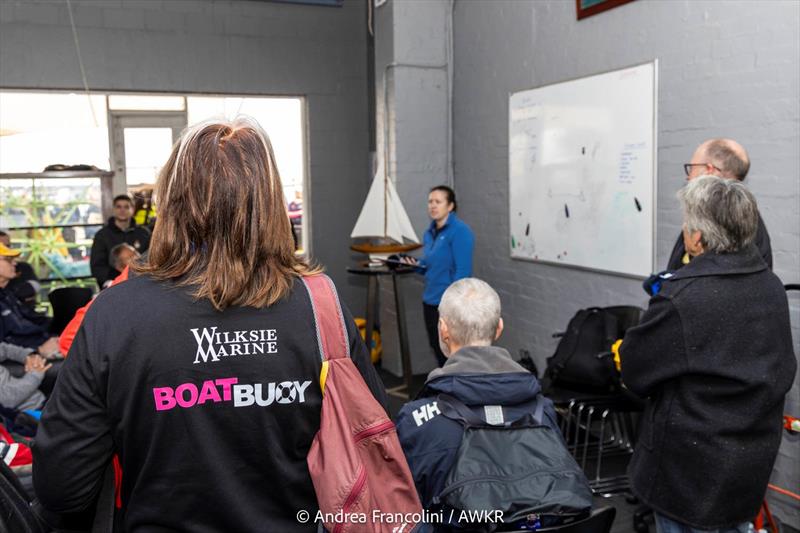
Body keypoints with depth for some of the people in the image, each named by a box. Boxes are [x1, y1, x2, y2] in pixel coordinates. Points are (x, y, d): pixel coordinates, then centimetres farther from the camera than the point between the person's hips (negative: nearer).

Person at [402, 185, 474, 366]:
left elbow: (463, 271, -17)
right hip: (430, 301, 8)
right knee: (437, 350, 14)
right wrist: (417, 264, 2)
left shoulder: (460, 231, -13)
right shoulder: (429, 232, 12)